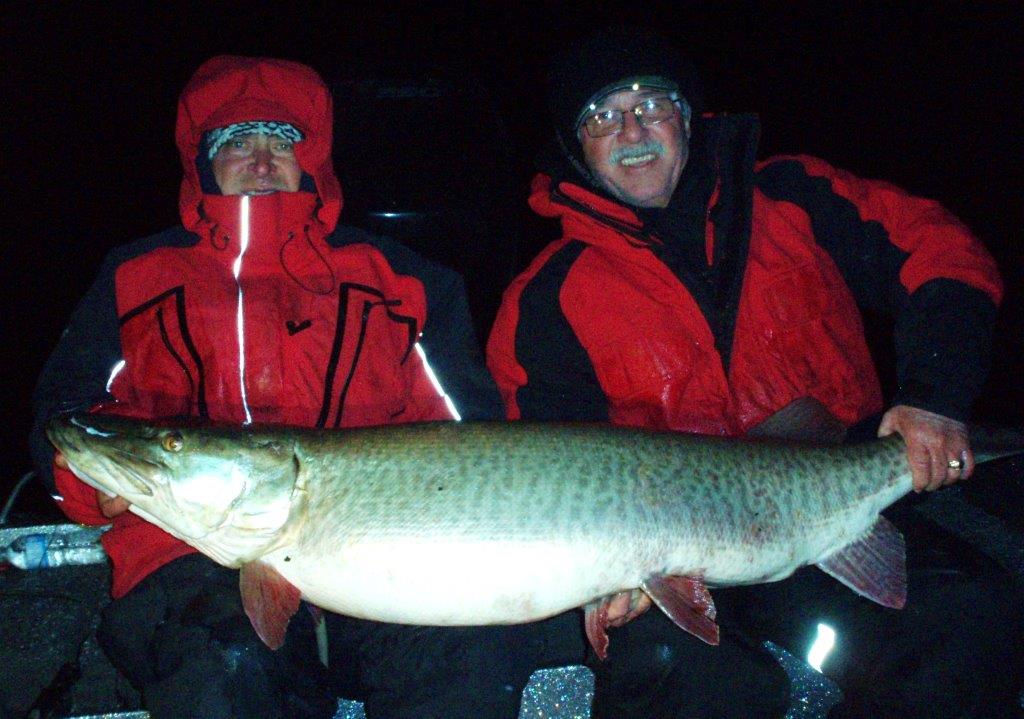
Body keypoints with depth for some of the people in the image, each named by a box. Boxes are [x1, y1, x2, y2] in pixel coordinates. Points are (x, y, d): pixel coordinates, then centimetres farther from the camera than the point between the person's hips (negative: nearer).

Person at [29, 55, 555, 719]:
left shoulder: (395, 274, 23)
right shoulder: (137, 277, 24)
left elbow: (468, 432, 19)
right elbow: (64, 410, 21)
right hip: (196, 548, -1)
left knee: (477, 638, -30)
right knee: (227, 664, -36)